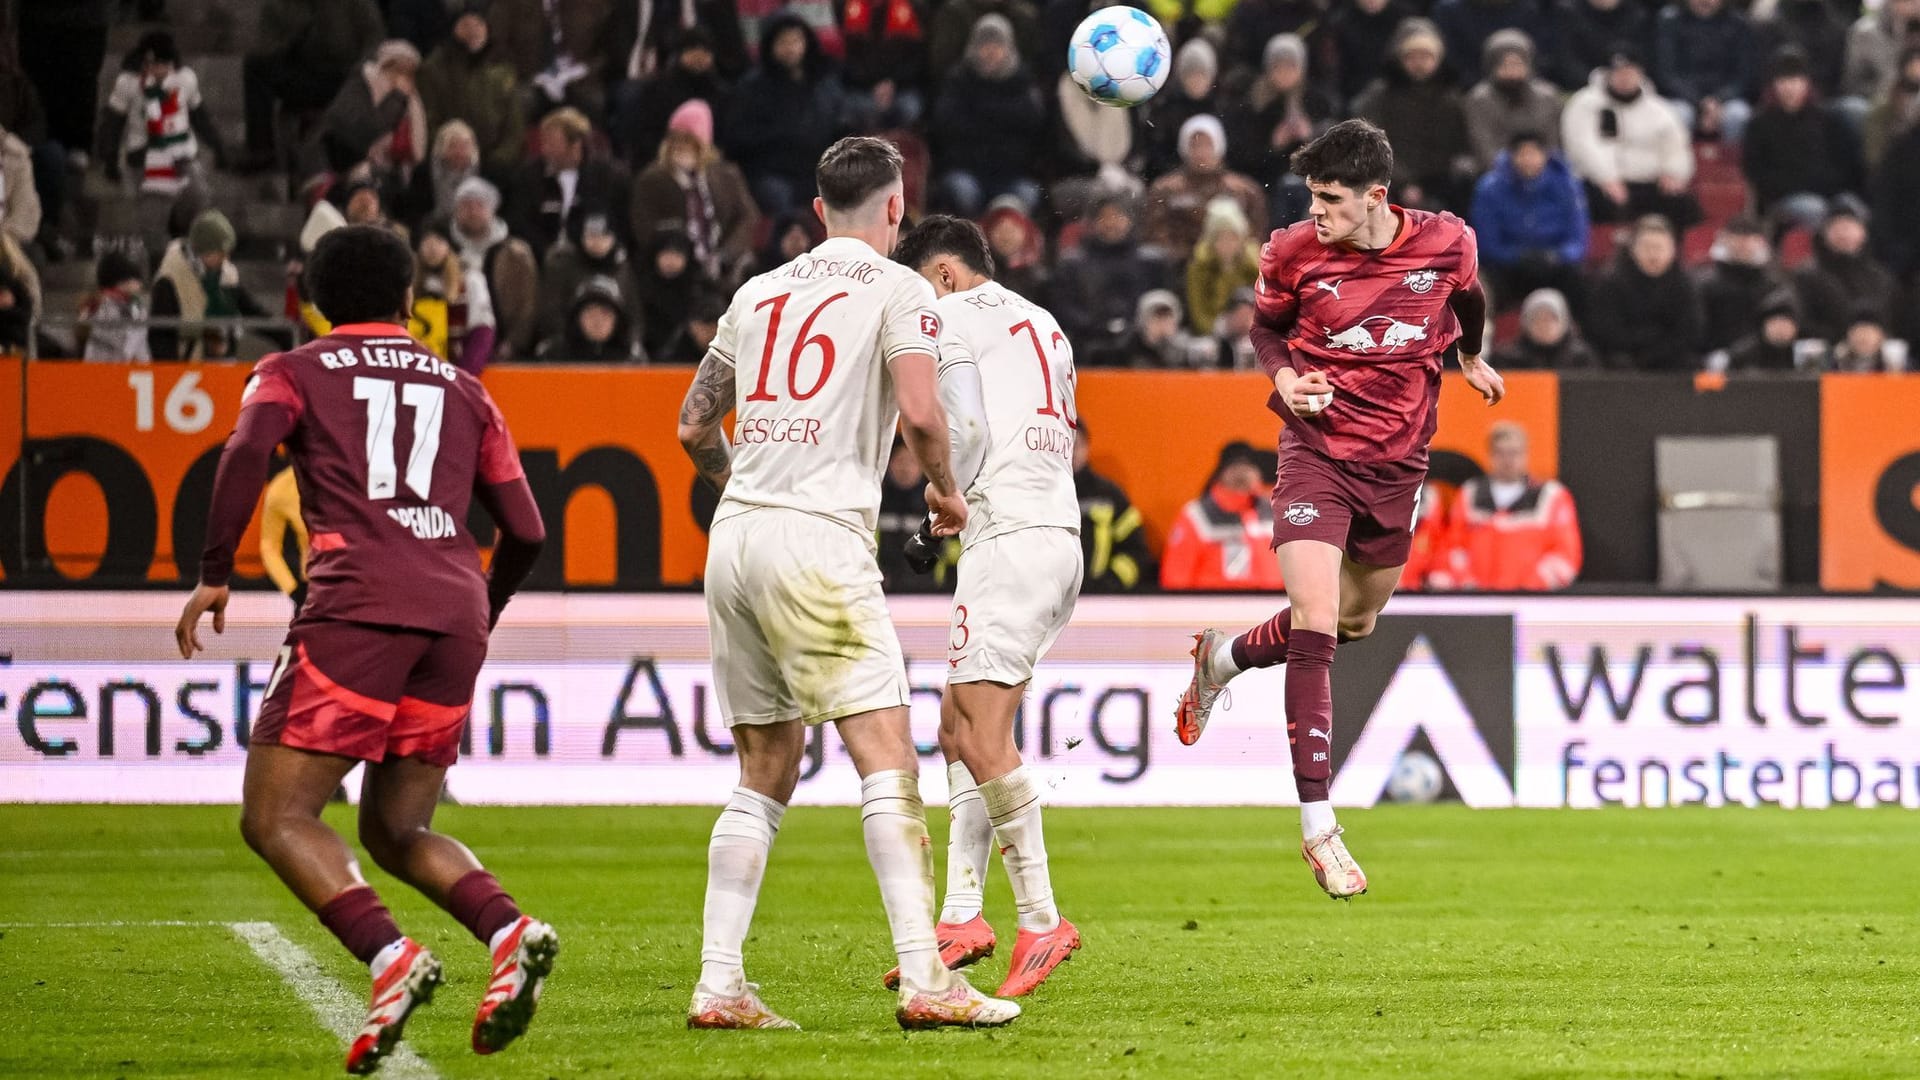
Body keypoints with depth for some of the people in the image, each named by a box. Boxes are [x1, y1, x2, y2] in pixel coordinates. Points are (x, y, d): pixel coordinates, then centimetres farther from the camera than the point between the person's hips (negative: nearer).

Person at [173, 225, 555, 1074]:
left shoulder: (294, 373, 15)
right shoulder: (462, 390, 25)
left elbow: (249, 448, -8)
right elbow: (525, 532, 18)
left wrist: (213, 575, -3)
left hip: (358, 605, -5)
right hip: (456, 612, 5)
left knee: (274, 817, -1)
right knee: (396, 833, 17)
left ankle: (390, 958, -24)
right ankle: (510, 933, -10)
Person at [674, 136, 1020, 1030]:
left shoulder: (758, 293, 18)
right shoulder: (896, 288, 1)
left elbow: (695, 428, 22)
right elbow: (919, 413, -11)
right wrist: (944, 488, 8)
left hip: (734, 540, 6)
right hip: (818, 537, -6)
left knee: (765, 774, 13)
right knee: (888, 760, -8)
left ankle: (718, 983, 7)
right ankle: (924, 980, -16)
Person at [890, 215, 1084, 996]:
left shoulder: (953, 315, 0)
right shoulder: (1043, 326, 26)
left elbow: (964, 430, -10)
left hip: (1009, 536, -9)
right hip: (1061, 531, 9)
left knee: (982, 733, -11)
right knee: (959, 728, 10)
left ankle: (1041, 921, -13)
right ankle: (961, 917, 5)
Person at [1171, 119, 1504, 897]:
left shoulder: (1445, 242, -8)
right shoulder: (1295, 252, -11)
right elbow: (1266, 326, 7)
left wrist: (1471, 358, 28)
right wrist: (1285, 379, -12)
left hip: (1398, 460, 3)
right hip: (1318, 452, -3)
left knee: (1357, 621, 18)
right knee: (1315, 627, -16)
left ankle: (1223, 659, 48)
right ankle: (1318, 827, -15)